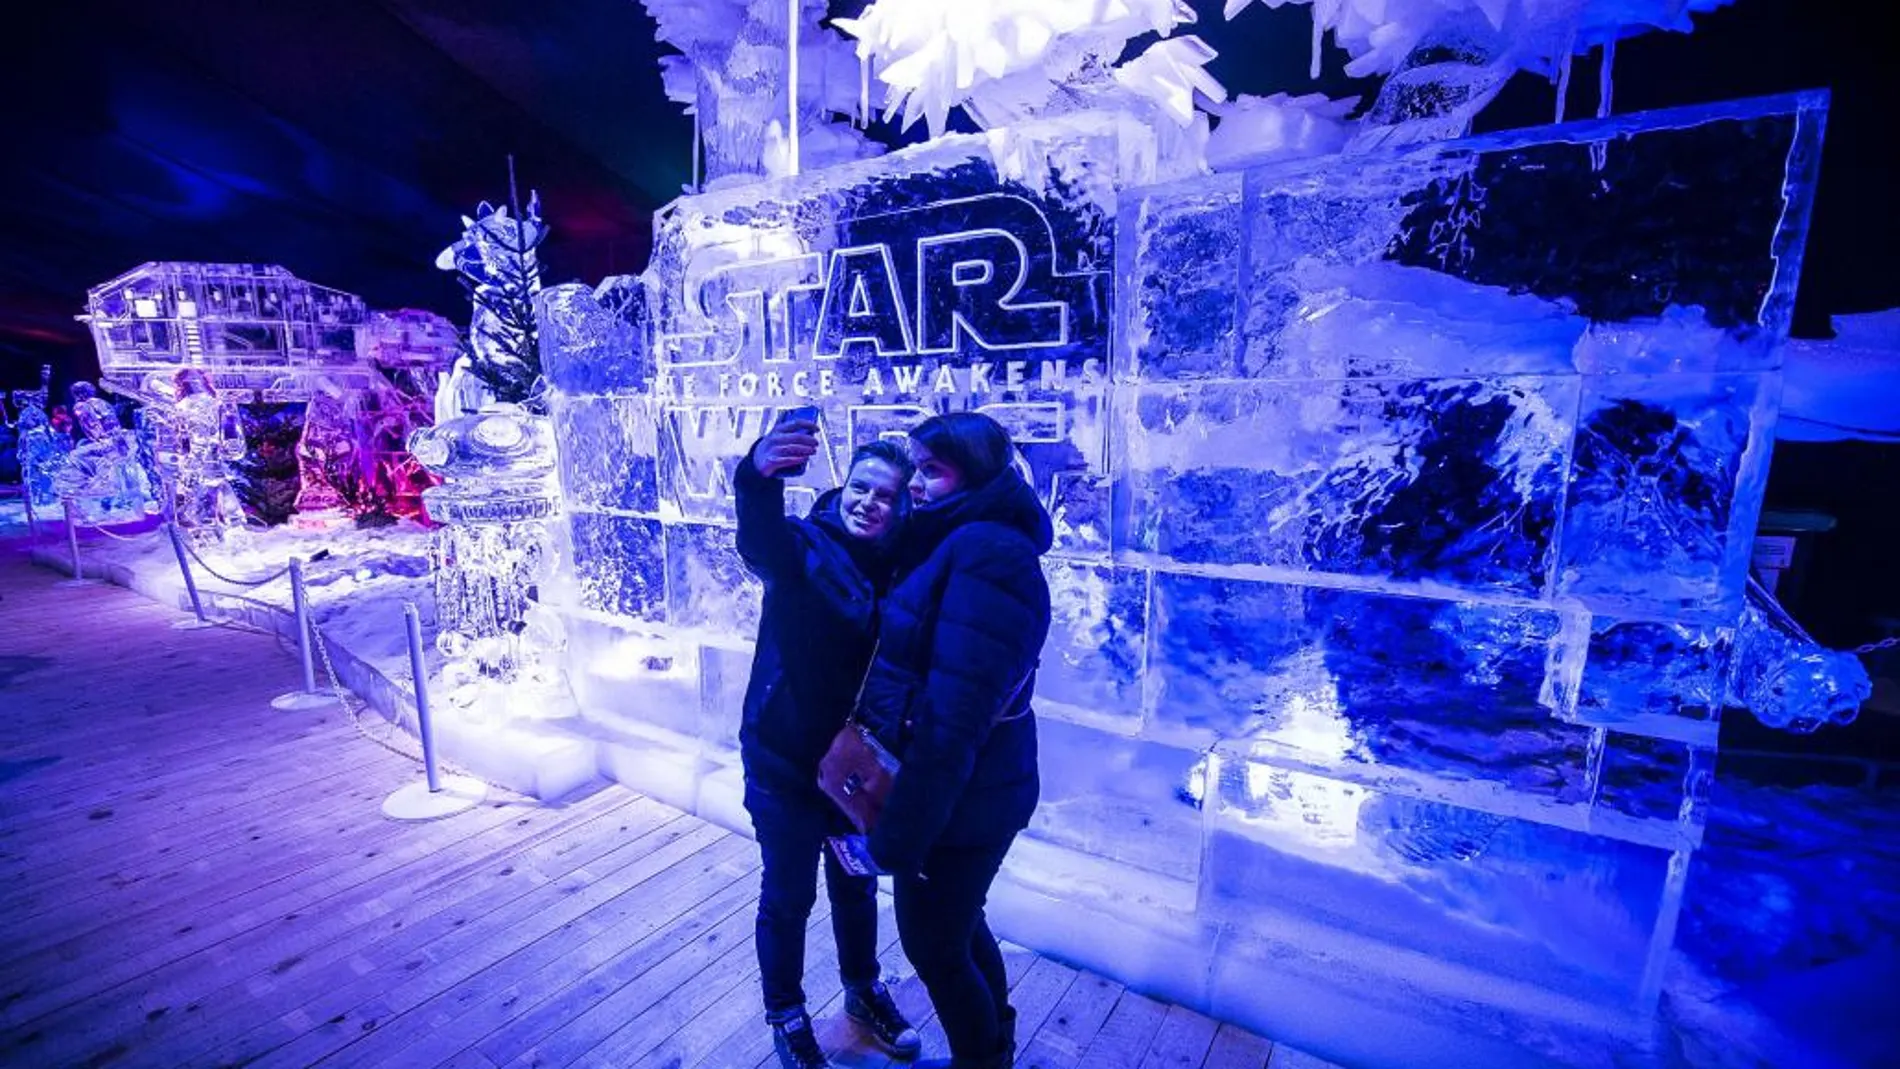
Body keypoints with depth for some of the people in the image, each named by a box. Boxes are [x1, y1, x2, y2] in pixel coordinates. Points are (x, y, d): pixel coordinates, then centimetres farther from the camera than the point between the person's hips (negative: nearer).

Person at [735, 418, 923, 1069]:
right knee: (787, 899, 15)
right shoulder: (803, 544, -17)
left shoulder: (900, 569, -6)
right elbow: (760, 538, -41)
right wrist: (759, 474, -61)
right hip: (786, 763, -3)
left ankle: (863, 992, 51)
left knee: (857, 887, 24)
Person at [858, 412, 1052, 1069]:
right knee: (957, 926, 27)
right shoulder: (958, 544, 6)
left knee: (933, 944, 14)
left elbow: (953, 716, -28)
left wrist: (900, 830, -22)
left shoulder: (985, 554, -26)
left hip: (954, 797, -9)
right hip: (973, 792, 9)